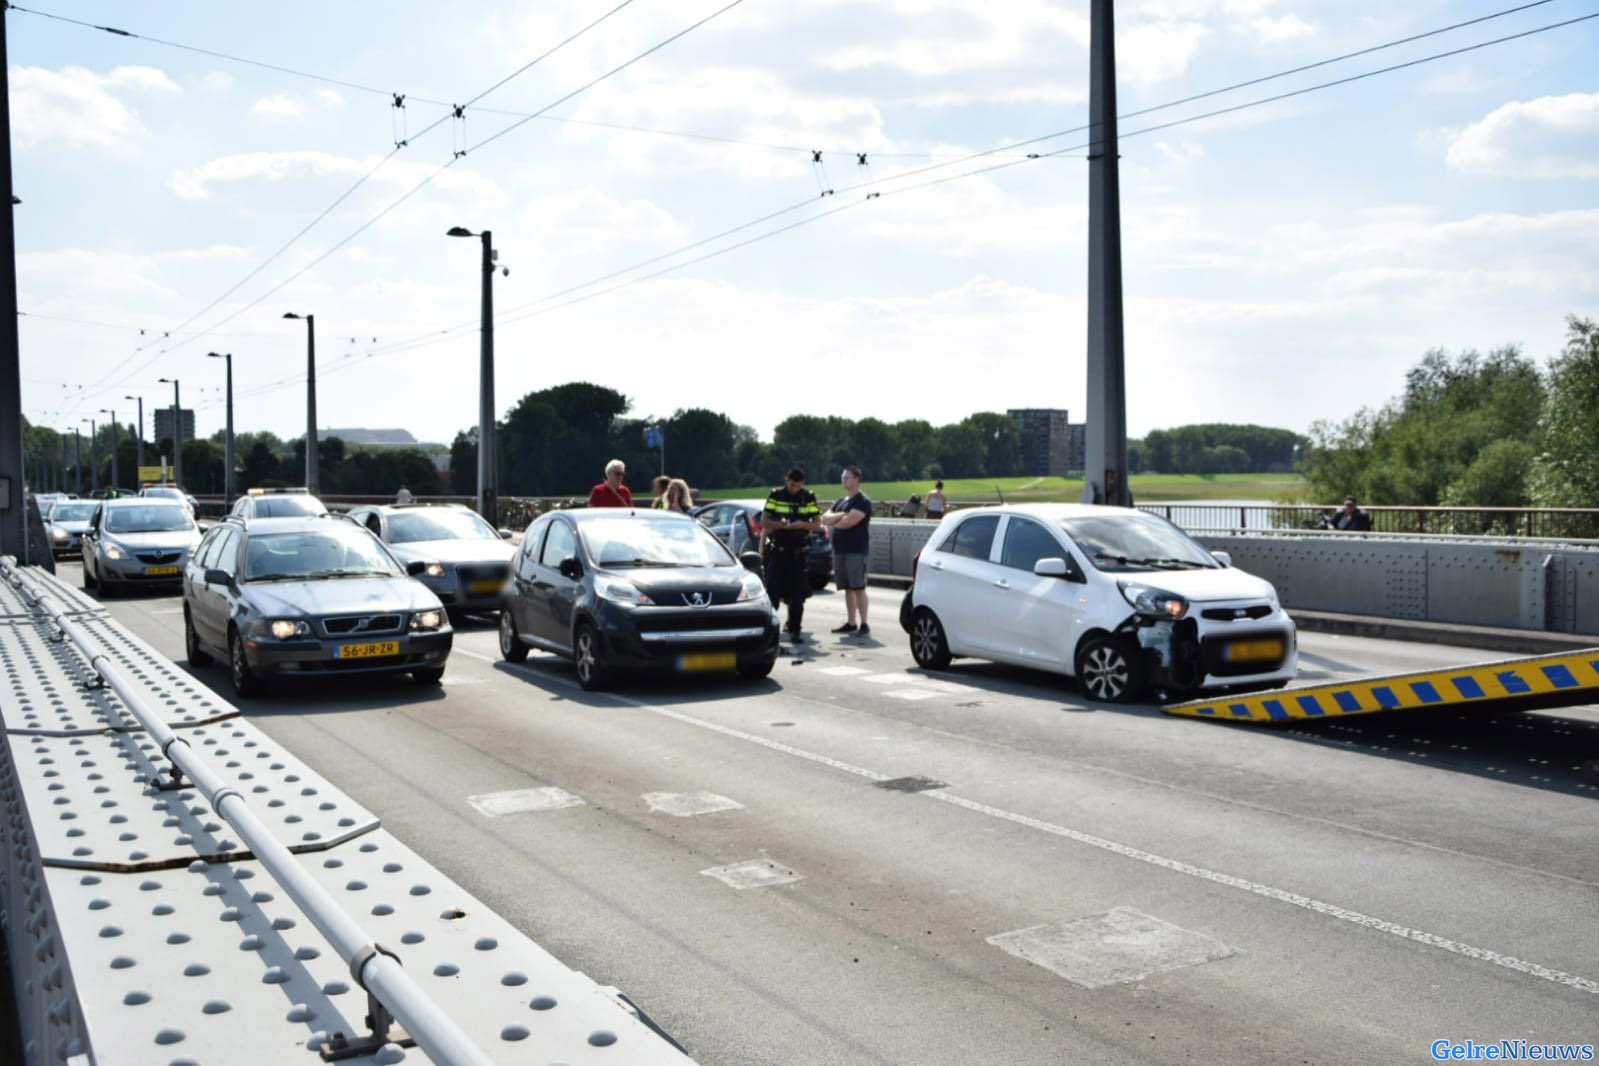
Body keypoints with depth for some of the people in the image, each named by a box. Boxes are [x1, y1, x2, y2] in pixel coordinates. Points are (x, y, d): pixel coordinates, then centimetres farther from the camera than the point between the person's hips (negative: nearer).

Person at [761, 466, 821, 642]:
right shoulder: (775, 495, 0)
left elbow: (817, 524, 2)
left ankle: (794, 630, 8)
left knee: (798, 594, 1)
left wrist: (802, 525, -19)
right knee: (773, 591, 0)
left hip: (799, 552, 1)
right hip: (778, 550, -1)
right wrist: (779, 524, -21)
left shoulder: (809, 497, 2)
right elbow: (764, 522, -1)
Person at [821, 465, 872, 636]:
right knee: (848, 588, 10)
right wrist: (840, 515, -8)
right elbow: (824, 519, 10)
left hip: (856, 550, -8)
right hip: (839, 550, 8)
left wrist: (834, 522, 1)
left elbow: (849, 522, -19)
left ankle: (864, 625, -8)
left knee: (858, 587, -9)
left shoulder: (863, 501, -7)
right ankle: (851, 623, 15)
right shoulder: (841, 502, 20)